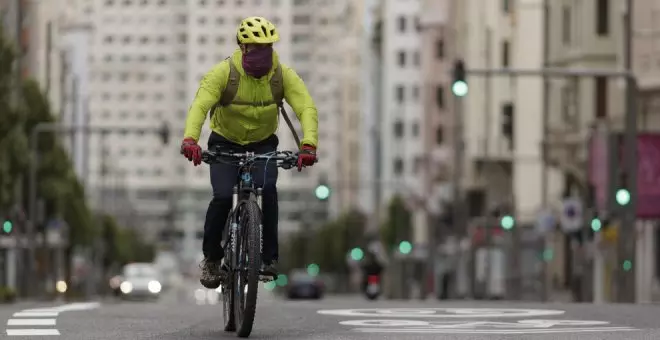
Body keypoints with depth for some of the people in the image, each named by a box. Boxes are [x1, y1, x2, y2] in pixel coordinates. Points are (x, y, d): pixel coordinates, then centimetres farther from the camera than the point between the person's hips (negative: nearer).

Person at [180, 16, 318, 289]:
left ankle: (269, 257, -12)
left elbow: (307, 108, -29)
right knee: (223, 197, -20)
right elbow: (200, 105, -35)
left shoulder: (283, 75, -19)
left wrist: (308, 144, -47)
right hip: (225, 143, -1)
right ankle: (211, 258, 3)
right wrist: (190, 139, -53)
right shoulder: (224, 72, -24)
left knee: (267, 188, -26)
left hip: (263, 144, 1)